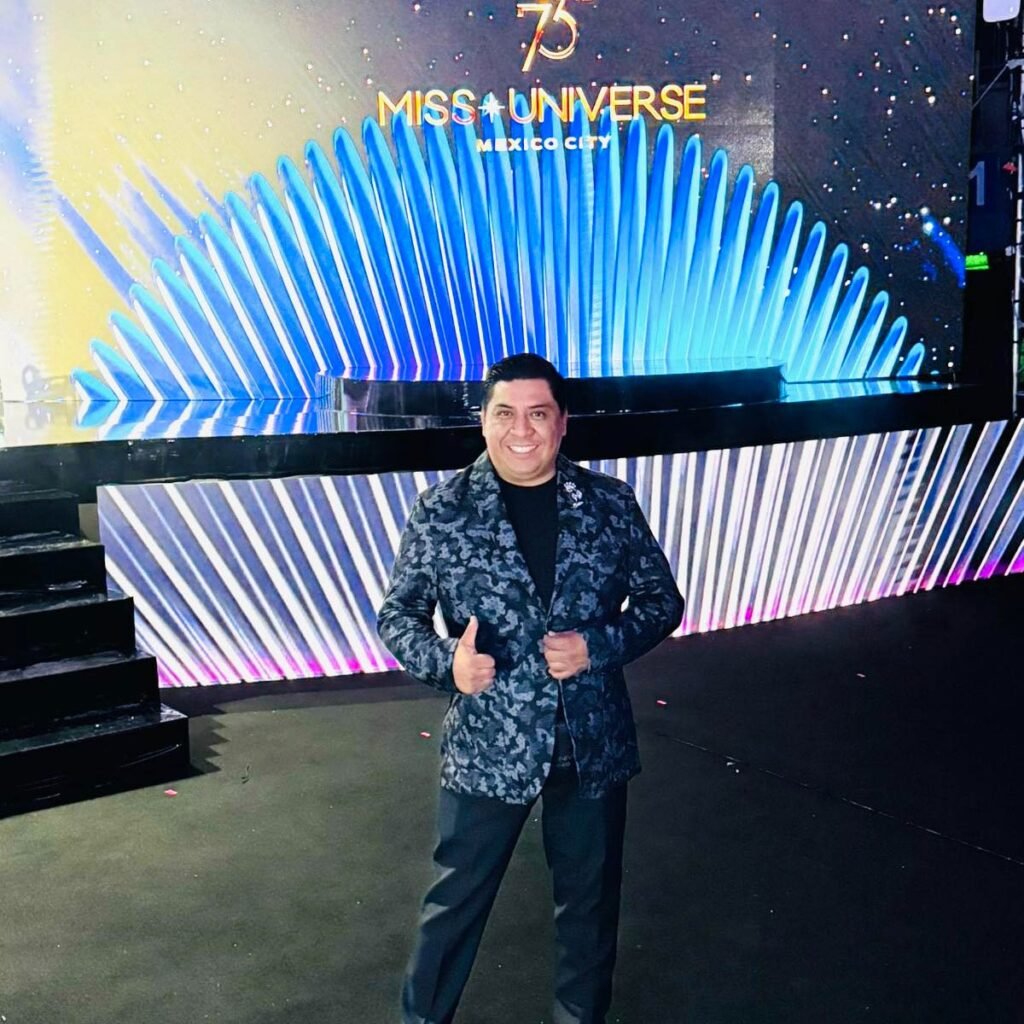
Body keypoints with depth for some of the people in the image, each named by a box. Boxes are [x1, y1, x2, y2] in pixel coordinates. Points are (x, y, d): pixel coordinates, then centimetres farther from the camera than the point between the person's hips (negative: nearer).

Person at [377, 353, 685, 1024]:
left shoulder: (612, 504, -2)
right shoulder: (441, 512, -6)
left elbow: (662, 600, 4)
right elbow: (397, 614, 0)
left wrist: (598, 645, -14)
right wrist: (445, 661, -21)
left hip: (594, 745, 2)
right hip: (486, 747, -2)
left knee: (591, 897, 19)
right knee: (456, 899, 12)